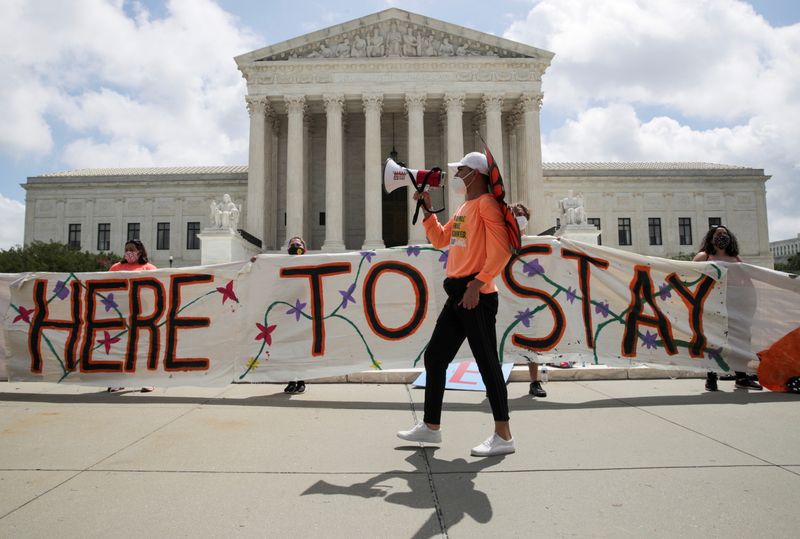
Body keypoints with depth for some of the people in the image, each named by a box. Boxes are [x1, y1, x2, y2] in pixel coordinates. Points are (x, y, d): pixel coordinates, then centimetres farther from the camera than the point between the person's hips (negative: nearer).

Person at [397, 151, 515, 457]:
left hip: (476, 294, -10)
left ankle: (503, 436, 5)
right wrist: (427, 209, 20)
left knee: (487, 363, -5)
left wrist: (477, 283, -22)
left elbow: (501, 250, -16)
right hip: (457, 294, 10)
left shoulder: (486, 202, -6)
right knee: (434, 357, 12)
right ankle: (431, 426, 22)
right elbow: (440, 240, 28)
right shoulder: (463, 208, 22)